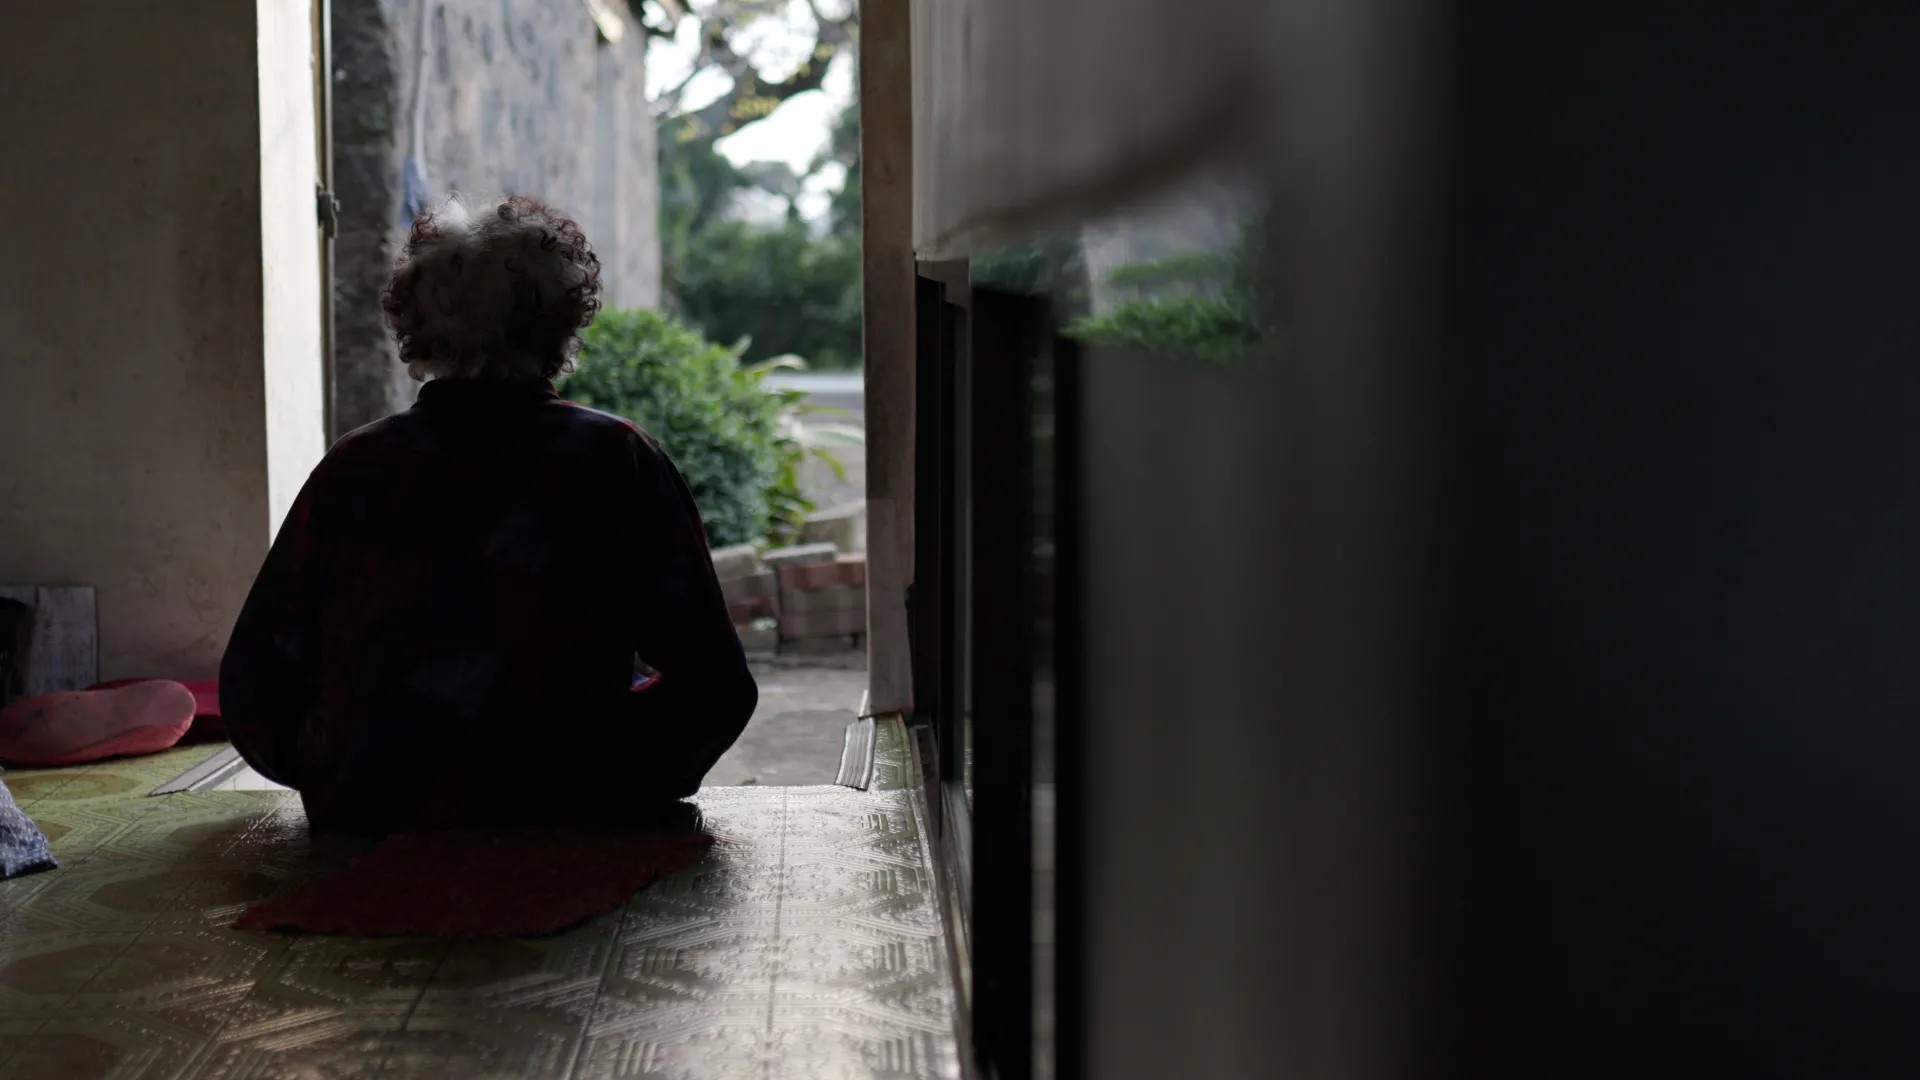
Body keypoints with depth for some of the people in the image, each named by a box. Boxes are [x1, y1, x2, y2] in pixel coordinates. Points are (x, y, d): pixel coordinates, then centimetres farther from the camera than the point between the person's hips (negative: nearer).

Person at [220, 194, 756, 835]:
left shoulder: (352, 472, -3)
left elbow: (254, 692, 3)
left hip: (370, 828, 3)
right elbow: (714, 685, -4)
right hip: (574, 829, -3)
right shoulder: (618, 463, -6)